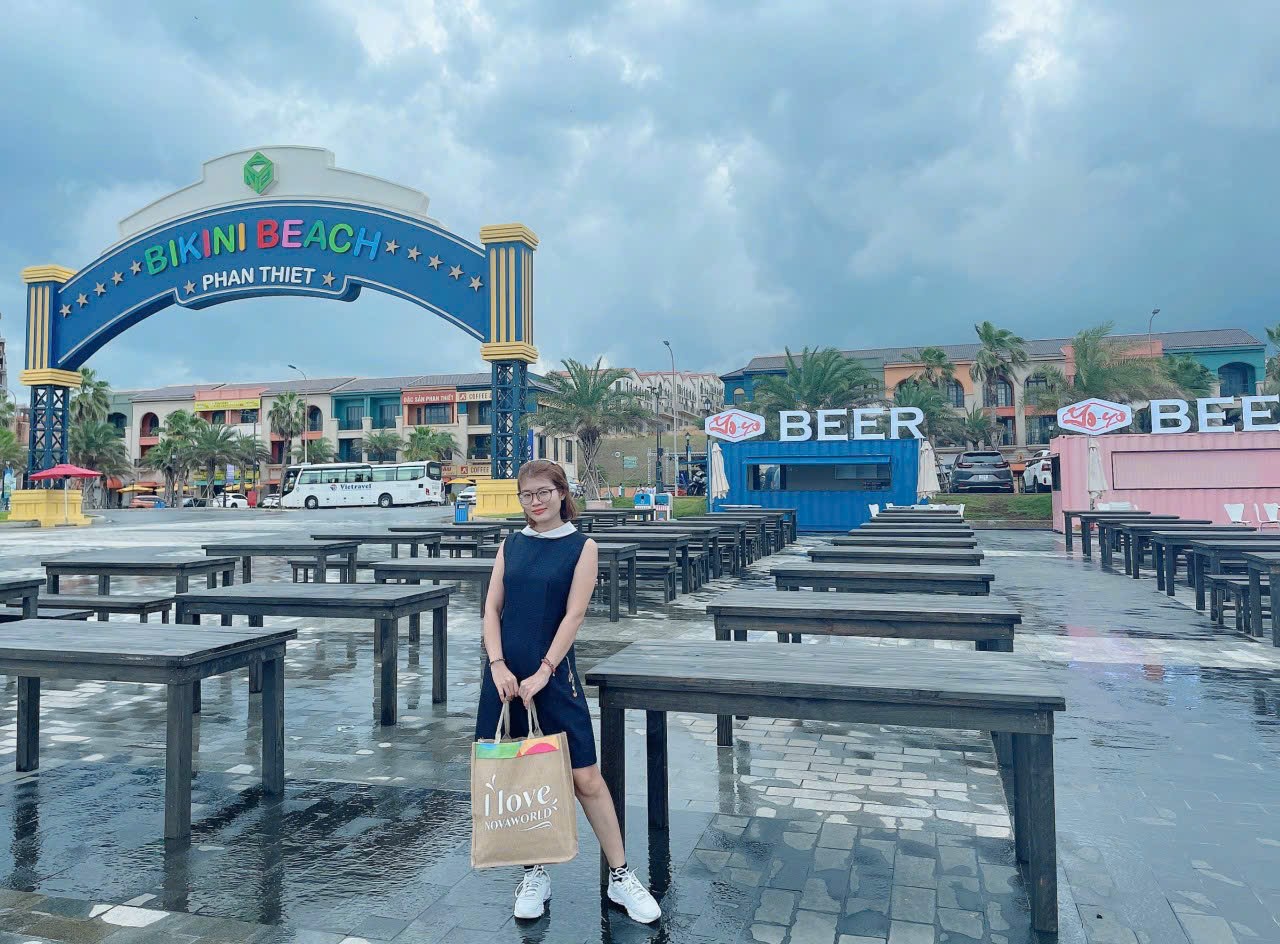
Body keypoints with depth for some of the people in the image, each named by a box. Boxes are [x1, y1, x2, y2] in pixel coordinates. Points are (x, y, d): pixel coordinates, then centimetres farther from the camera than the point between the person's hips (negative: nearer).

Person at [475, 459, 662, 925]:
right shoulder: (510, 545, 8)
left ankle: (621, 877, 15)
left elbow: (574, 614, -9)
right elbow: (492, 609, 4)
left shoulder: (582, 546, -3)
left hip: (553, 672, -3)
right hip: (505, 673, 4)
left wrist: (543, 672, -15)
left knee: (586, 778, 1)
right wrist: (498, 665, -9)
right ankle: (534, 874, 27)